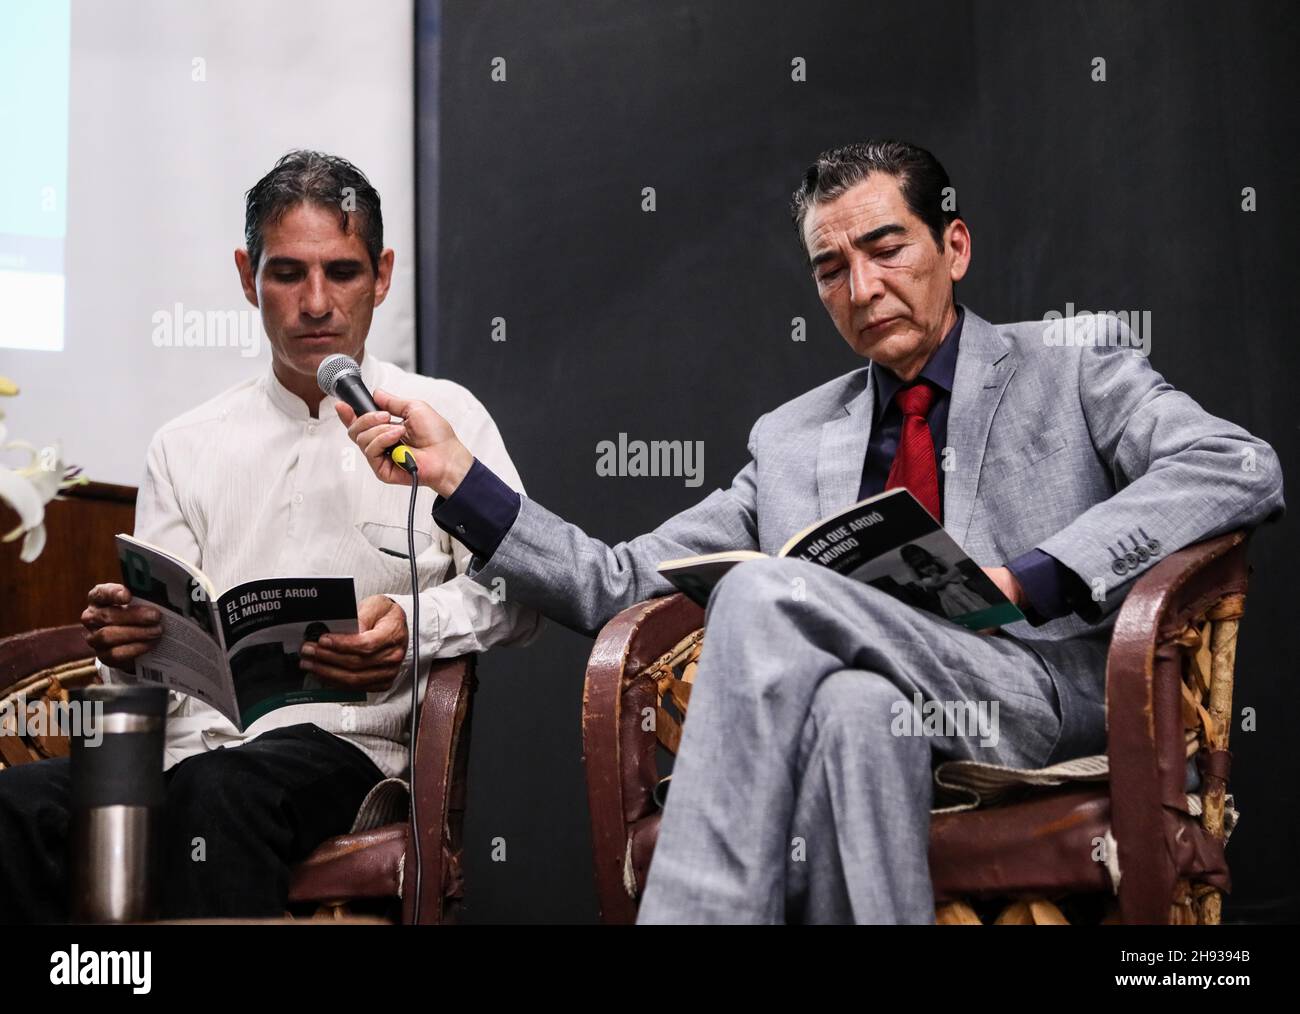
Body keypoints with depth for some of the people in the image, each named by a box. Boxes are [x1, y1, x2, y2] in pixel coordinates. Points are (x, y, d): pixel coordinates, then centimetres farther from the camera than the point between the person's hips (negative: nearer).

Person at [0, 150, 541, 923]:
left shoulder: (445, 417, 12)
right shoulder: (186, 447, 20)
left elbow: (515, 593, 4)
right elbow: (156, 642, 15)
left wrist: (414, 630, -16)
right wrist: (125, 643, -9)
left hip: (345, 740, -3)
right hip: (189, 743, 3)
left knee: (220, 795, -39)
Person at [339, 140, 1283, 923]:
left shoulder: (1073, 366, 15)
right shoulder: (793, 439, 25)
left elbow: (1242, 466, -3)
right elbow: (621, 584, 20)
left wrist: (1027, 579, -13)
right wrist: (458, 474, 8)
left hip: (1045, 694, -2)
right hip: (872, 702, 3)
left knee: (761, 593, -25)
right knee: (854, 707, -37)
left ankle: (698, 910, -27)